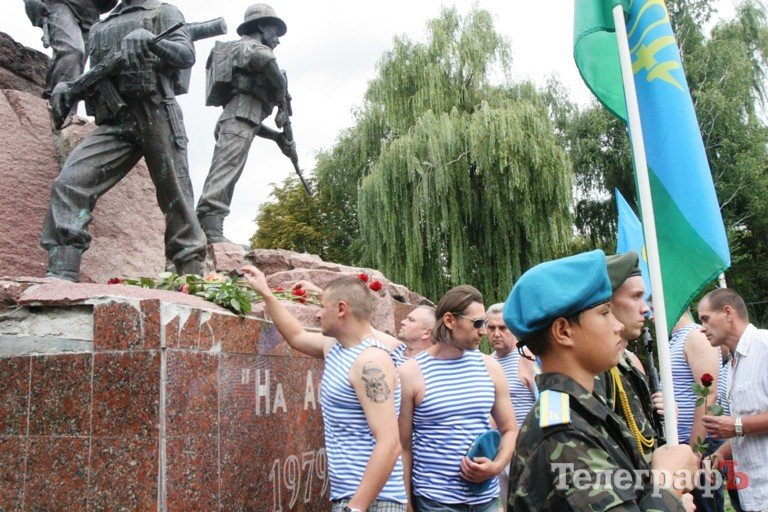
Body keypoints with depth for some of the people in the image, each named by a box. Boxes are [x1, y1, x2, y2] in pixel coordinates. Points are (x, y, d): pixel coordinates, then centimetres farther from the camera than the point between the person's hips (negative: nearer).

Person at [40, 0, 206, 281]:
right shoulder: (101, 26, 29)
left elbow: (187, 55, 0)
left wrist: (150, 39, -19)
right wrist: (69, 86, 7)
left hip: (155, 113, -3)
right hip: (114, 121, 4)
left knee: (176, 196, -5)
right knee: (69, 183, -15)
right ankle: (61, 277, -19)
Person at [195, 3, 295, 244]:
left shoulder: (240, 52, 37)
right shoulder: (249, 45, 10)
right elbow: (267, 60, -20)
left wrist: (277, 136, 25)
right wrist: (283, 102, -8)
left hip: (231, 118, 10)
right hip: (239, 117, -10)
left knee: (221, 177, 1)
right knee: (224, 175, -22)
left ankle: (205, 231, -5)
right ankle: (211, 230, -34)